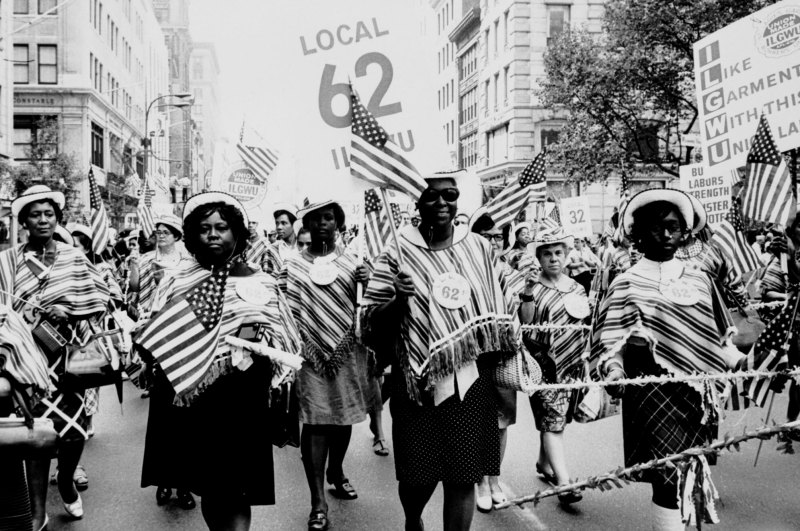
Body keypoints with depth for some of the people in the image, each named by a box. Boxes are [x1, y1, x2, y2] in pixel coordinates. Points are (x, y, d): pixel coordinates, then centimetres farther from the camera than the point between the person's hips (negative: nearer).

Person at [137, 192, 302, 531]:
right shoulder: (177, 283, 7)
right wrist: (154, 355, -13)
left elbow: (285, 344, 1)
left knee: (233, 495, -4)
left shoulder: (262, 285, 1)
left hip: (240, 403, -3)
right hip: (188, 400, 3)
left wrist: (258, 342, -18)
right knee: (207, 490, 13)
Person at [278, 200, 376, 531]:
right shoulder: (292, 266, 5)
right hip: (309, 353, -2)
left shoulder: (353, 262, 6)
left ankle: (336, 471, 37)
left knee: (344, 416, 13)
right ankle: (318, 501, -3)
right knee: (315, 421, -5)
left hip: (347, 351, 2)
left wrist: (367, 284, -14)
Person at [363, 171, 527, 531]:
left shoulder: (479, 247, 5)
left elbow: (499, 310, 16)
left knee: (465, 476, 4)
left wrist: (506, 361, 8)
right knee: (418, 474, 8)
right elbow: (370, 321, -4)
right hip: (418, 380, -2)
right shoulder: (398, 253, -3)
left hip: (471, 379, 2)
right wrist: (399, 299, -22)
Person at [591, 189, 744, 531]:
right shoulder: (627, 284, 0)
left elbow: (719, 337, 16)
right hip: (655, 390, -4)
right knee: (669, 479, -10)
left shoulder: (699, 280, 11)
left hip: (698, 390, 4)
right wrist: (614, 369, -23)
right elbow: (611, 341, -5)